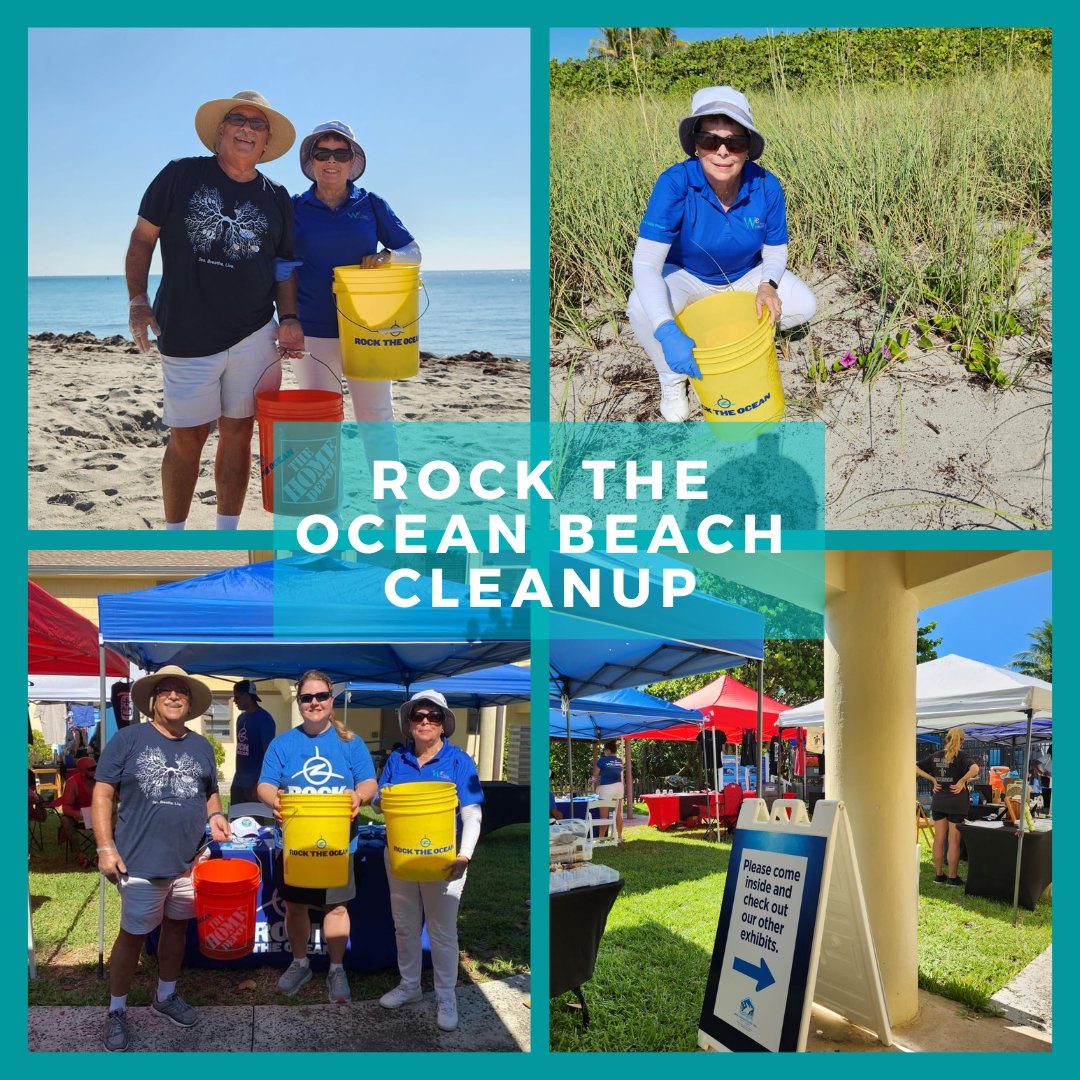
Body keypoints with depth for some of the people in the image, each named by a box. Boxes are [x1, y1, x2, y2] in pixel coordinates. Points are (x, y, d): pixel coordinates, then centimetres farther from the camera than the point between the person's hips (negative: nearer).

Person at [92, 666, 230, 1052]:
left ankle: (165, 996, 36)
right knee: (132, 935, 2)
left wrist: (214, 815, -3)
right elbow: (103, 794, -5)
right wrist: (106, 848, -12)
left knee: (176, 926, 17)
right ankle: (116, 1011, 19)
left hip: (189, 860, 5)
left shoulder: (201, 746, 8)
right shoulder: (128, 739, -5)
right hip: (141, 861, -4)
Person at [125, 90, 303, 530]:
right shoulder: (181, 175, 0)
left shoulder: (276, 198, 8)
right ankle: (173, 537, 17)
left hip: (253, 334, 3)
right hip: (186, 336, -2)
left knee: (238, 434, 6)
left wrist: (289, 318, -3)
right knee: (186, 439, 3)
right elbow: (143, 237, 3)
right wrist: (138, 301, -5)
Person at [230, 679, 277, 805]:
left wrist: (260, 784, -19)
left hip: (254, 782, -8)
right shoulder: (241, 718, 13)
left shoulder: (264, 719, -11)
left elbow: (268, 753, -14)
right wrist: (236, 778, 17)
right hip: (238, 781, 8)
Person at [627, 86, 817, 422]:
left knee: (804, 306, -18)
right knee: (641, 309, -33)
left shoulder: (766, 186, -23)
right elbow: (646, 263, -37)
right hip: (686, 277, -3)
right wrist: (667, 333, -51)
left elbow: (775, 251, -7)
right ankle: (672, 378, -2)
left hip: (746, 276, 3)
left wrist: (767, 285, -32)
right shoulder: (676, 183, -32)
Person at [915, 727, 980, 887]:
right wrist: (962, 781, -18)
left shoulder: (935, 756, 4)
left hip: (938, 802, 4)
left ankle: (938, 874, 15)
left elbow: (916, 767, 6)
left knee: (939, 839, 8)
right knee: (954, 841, 2)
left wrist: (933, 779, 4)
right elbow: (974, 768, -29)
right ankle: (952, 877, 6)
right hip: (957, 802, -4)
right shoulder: (962, 756, -9)